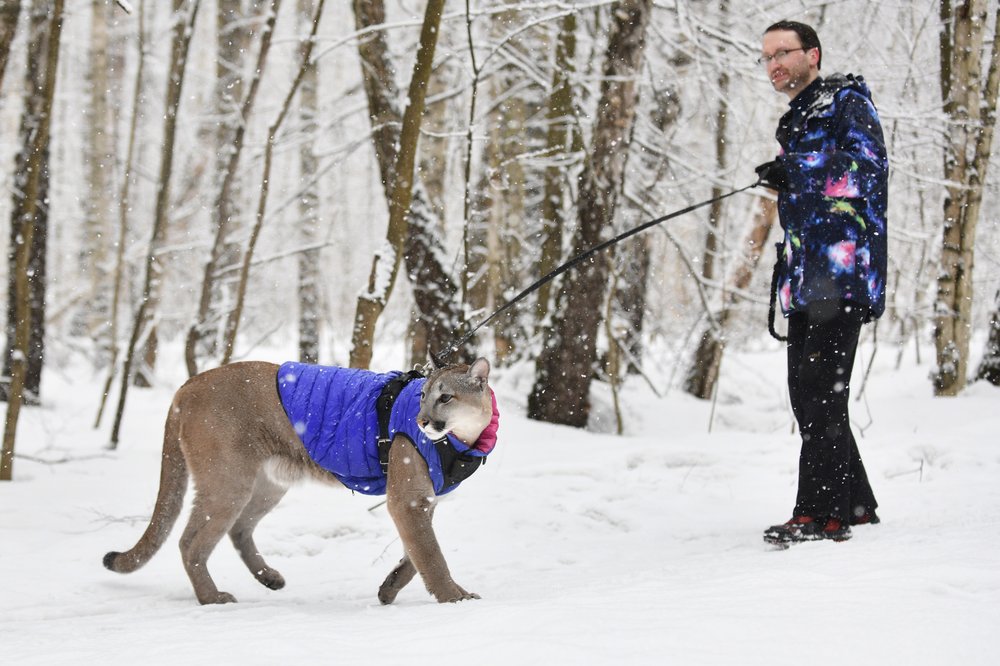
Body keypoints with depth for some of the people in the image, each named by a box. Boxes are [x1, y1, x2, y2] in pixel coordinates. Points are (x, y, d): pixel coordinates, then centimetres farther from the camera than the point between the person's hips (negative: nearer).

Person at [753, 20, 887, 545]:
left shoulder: (847, 100, 0)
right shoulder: (796, 122, 25)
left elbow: (867, 166, -16)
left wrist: (798, 170, -18)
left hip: (843, 269, -9)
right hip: (808, 279, 9)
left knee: (822, 388, -14)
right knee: (806, 391, 8)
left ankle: (822, 513, -15)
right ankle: (854, 504, 18)